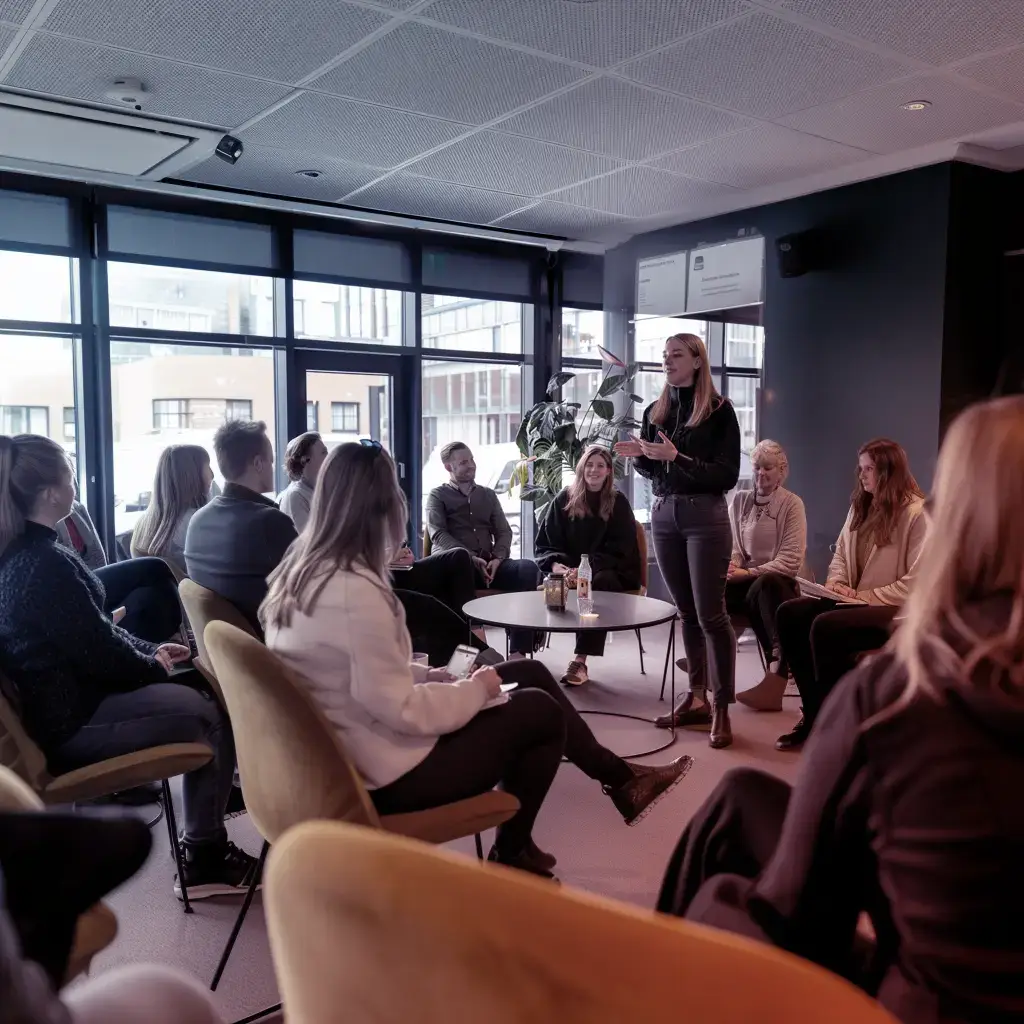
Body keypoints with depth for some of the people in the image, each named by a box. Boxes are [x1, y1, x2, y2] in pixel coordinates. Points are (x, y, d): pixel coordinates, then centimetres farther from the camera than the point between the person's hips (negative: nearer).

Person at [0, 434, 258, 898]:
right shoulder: (46, 564, -25)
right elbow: (98, 651, -20)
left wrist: (151, 651, 9)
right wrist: (154, 665, -2)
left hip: (54, 699, 10)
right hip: (69, 721, -10)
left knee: (196, 691, 9)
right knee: (210, 717, -7)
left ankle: (205, 849, 11)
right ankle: (205, 861, 7)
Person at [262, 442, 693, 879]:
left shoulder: (302, 570, 2)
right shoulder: (355, 591, -28)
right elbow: (404, 710, -26)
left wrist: (429, 675, 3)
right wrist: (476, 689, -10)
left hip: (357, 751, 9)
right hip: (390, 773, -9)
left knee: (531, 674, 12)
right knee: (540, 710, 5)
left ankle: (619, 777, 27)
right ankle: (510, 857, 24)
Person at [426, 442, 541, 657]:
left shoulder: (488, 494, 25)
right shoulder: (438, 496, 12)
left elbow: (504, 532, 16)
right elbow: (438, 535, -3)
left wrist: (497, 558, -7)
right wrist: (471, 558, -18)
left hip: (489, 564, 4)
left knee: (528, 568, -27)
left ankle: (519, 649, -30)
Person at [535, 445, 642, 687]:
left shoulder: (618, 503, 3)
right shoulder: (564, 500, 8)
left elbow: (619, 550, -6)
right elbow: (544, 544, 4)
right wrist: (558, 566, -18)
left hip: (609, 573, -1)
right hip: (568, 570, 2)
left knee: (597, 583, -37)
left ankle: (581, 661, -39)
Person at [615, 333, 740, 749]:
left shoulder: (718, 410, -4)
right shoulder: (655, 411, 11)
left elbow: (728, 475, -10)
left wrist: (678, 457, -19)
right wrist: (639, 456, -4)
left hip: (705, 516, -5)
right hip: (663, 515, 5)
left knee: (710, 613, -5)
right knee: (686, 612, 10)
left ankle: (721, 708, 2)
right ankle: (696, 697, 18)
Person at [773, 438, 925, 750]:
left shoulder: (918, 513, -12)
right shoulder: (860, 506, 13)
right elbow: (840, 554, 20)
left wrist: (863, 596, -16)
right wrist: (836, 582, -1)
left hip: (899, 610, -8)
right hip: (855, 599, 8)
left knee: (825, 627, -32)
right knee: (789, 614, -15)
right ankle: (816, 715, -6)